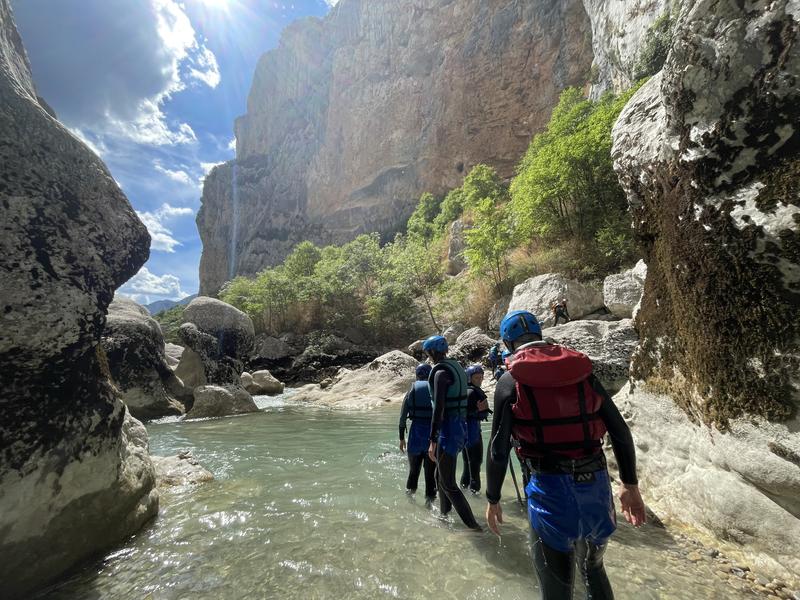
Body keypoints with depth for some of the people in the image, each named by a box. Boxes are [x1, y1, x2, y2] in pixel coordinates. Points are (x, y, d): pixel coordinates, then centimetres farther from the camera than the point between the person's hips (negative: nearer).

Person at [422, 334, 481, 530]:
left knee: (448, 483, 2)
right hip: (460, 426, 10)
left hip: (449, 429, -10)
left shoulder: (441, 372, -17)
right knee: (440, 475, 23)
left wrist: (433, 440, -21)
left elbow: (439, 408, -23)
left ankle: (473, 525, 7)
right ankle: (444, 514, 37)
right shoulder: (456, 367, 10)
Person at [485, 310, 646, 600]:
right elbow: (621, 431, 5)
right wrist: (630, 485, 16)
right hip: (596, 483, 5)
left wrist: (493, 499, 5)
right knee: (593, 567, 30)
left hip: (549, 489, -4)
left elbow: (498, 449, -7)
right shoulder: (583, 370, 4)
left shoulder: (510, 381, -7)